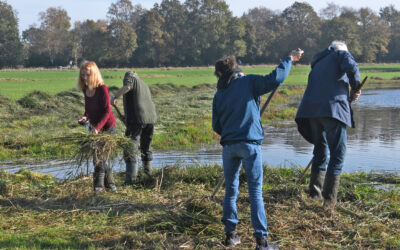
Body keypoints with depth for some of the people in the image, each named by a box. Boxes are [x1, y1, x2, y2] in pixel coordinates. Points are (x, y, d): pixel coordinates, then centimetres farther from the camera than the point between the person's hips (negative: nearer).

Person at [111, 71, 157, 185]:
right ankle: (149, 173, 27)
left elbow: (127, 87, -16)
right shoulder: (144, 85, 30)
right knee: (146, 148, 21)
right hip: (151, 117, 7)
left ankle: (130, 177, -12)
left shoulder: (129, 77, 9)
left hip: (137, 118, -7)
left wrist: (114, 97, -4)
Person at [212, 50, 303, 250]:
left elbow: (216, 126, 11)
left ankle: (230, 234, 19)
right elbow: (274, 80, -13)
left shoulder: (219, 94, 13)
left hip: (228, 146, 4)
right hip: (250, 143, -4)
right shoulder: (248, 82, 1)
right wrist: (289, 60, 0)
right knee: (255, 192, -2)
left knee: (231, 190, 15)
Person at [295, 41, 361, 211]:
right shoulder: (342, 54, 11)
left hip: (311, 110, 6)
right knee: (337, 155, -1)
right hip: (333, 109, -6)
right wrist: (355, 88, 5)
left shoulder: (318, 62, 31)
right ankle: (329, 199, -4)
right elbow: (351, 68, -11)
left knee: (320, 151, 20)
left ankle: (315, 190, 20)